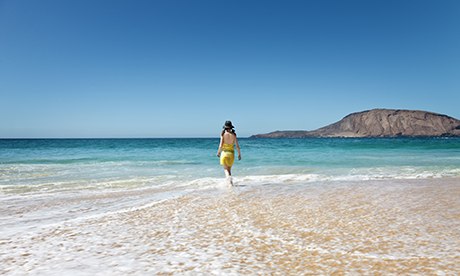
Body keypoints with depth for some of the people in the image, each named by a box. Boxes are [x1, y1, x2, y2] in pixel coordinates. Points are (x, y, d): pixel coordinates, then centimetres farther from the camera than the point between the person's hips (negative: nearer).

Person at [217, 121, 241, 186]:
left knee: (226, 169, 6)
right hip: (231, 153, 2)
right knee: (229, 169, 18)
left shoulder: (223, 134, -9)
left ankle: (228, 177, -22)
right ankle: (230, 180, 16)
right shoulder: (234, 135, -3)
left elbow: (221, 145, -13)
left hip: (224, 153, -2)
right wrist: (239, 154, 9)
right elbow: (237, 146, -2)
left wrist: (218, 152, 2)